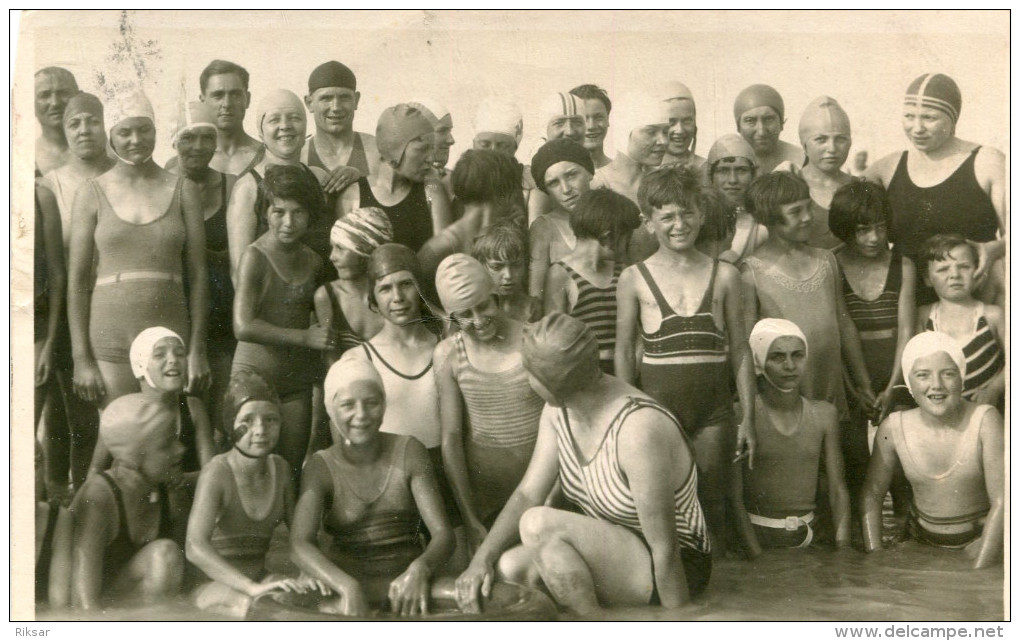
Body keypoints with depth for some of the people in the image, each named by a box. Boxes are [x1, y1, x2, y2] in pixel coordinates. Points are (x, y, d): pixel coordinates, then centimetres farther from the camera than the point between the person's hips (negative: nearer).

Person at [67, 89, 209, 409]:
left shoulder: (182, 192, 7)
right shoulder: (93, 193, 5)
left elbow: (198, 274, 6)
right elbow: (77, 278, 2)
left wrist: (198, 350, 0)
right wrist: (81, 358, -4)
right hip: (109, 343, -1)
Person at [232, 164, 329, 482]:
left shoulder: (313, 261, 6)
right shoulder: (255, 256, -11)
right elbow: (243, 327, -21)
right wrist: (305, 337, -18)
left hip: (298, 380, 5)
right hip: (256, 374, -5)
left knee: (292, 469, 9)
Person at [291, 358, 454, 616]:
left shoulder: (408, 451, -1)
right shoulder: (322, 466, -3)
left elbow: (443, 532, -8)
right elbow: (300, 543, -18)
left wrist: (419, 569, -31)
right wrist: (348, 586, -36)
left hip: (407, 582, 1)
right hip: (344, 583, 0)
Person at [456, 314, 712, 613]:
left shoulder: (639, 429, -30)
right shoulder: (559, 409, -3)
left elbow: (666, 550, -25)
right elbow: (528, 493, 0)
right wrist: (482, 558, -14)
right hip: (615, 551, 8)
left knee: (538, 524, -26)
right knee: (508, 566, -15)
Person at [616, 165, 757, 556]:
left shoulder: (724, 275, 5)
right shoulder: (635, 279, 2)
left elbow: (740, 350, 7)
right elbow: (624, 351, 6)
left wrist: (747, 417, 5)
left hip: (714, 405, 1)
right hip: (657, 402, -1)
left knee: (712, 504, 7)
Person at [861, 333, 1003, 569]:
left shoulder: (984, 421, -14)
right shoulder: (894, 428, -7)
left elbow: (1001, 502, -15)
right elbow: (871, 495, 3)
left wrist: (977, 574, -20)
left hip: (980, 538, -2)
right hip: (923, 539, 3)